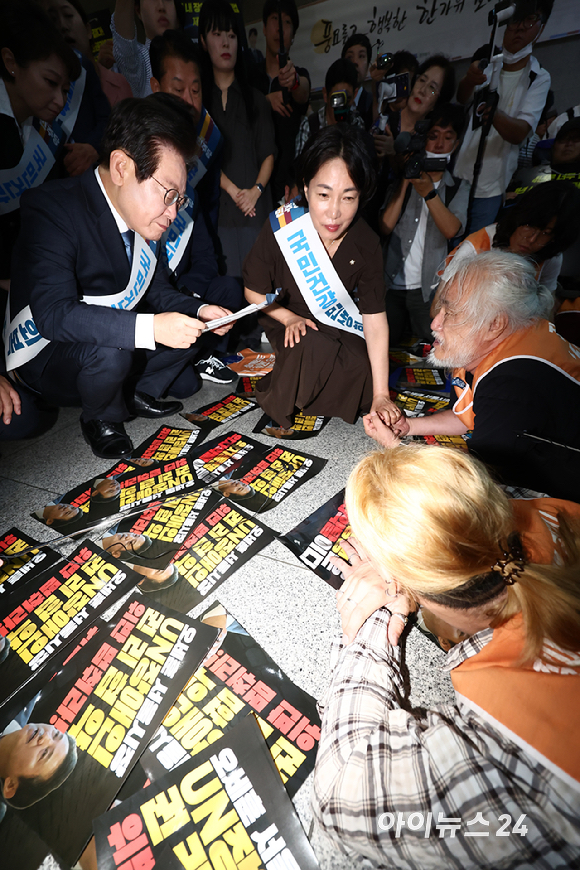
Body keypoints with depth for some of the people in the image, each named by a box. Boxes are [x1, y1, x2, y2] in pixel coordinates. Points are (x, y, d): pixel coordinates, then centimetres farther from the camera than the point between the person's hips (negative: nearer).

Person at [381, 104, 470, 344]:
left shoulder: (458, 188, 6)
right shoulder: (401, 181, 7)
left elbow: (451, 230, -15)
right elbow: (384, 227, -8)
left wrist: (429, 193, -28)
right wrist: (405, 182, -13)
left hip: (429, 288, 0)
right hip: (391, 282, 0)